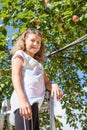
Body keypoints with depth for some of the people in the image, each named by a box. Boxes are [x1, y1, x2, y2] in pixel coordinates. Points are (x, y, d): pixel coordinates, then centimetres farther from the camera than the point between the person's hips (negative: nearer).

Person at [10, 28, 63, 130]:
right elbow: (15, 76, -3)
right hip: (25, 101, -8)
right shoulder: (20, 54, 15)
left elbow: (46, 82, 27)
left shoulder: (38, 63, 36)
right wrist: (22, 100, -20)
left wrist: (54, 86, -1)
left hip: (34, 103, 8)